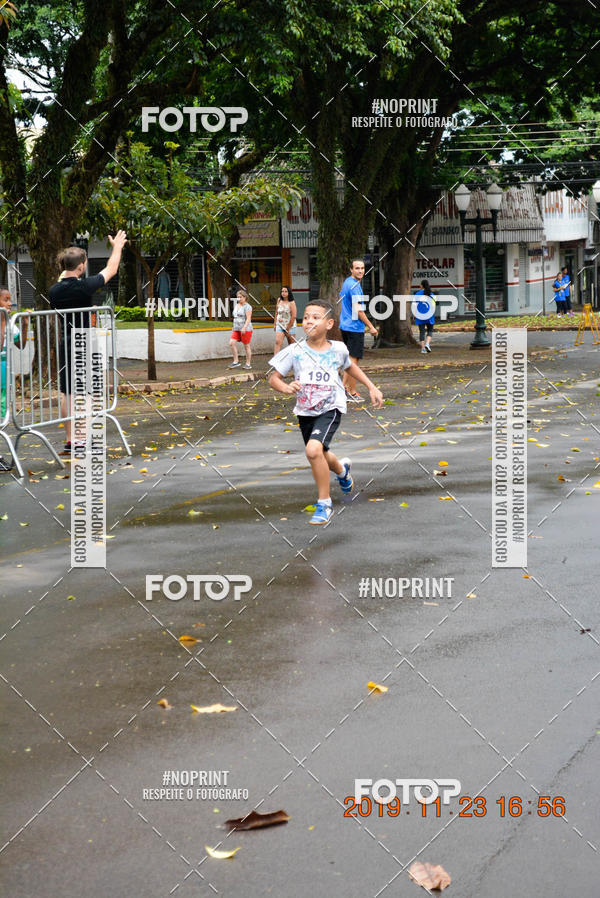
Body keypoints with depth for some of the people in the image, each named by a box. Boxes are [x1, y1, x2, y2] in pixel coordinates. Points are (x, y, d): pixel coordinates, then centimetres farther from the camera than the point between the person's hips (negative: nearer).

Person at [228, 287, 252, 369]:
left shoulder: (247, 307, -9)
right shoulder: (236, 306, 16)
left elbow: (248, 319, -17)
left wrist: (244, 328, -28)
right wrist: (234, 327, 24)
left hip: (246, 329, -7)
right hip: (236, 329, 7)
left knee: (246, 346, 0)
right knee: (232, 343, -8)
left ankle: (248, 364, 9)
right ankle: (236, 361, -1)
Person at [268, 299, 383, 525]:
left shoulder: (338, 349, -8)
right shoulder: (295, 351, -12)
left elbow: (350, 367, 14)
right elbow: (274, 378, -9)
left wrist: (372, 388, 13)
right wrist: (286, 388, -30)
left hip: (331, 408, -3)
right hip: (305, 411, 3)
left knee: (313, 450, -26)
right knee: (320, 456, 21)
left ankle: (324, 503, -10)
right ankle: (341, 469, 60)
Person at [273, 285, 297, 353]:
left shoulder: (291, 303, -9)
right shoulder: (279, 301, 6)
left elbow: (293, 316, -13)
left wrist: (288, 328, -13)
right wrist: (275, 324, 10)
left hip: (290, 326, -3)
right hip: (280, 325, 3)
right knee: (278, 342, -15)